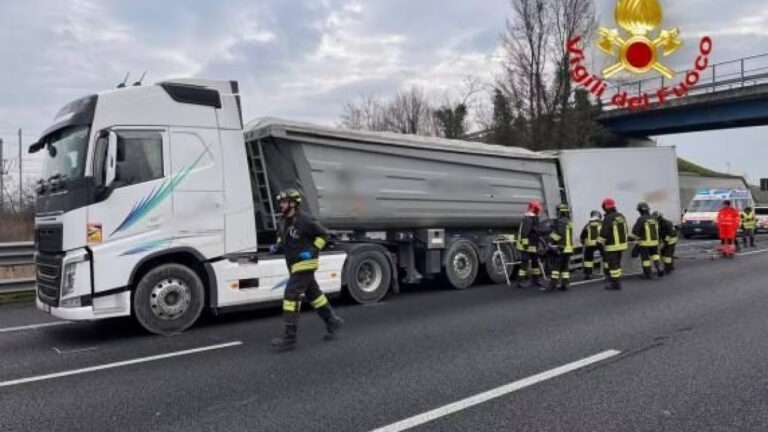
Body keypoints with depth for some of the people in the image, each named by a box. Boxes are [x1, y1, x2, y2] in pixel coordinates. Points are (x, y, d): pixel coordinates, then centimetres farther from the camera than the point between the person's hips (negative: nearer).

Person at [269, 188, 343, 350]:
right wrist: (277, 247, 3)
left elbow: (323, 235, -9)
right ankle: (332, 321, 34)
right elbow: (282, 238, 23)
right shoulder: (282, 221, 7)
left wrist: (313, 250, -17)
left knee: (291, 295, -13)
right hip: (294, 264, 9)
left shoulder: (305, 220, -17)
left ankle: (290, 337, -9)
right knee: (313, 293, 18)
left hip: (305, 264, -9)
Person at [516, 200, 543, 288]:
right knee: (525, 263, -8)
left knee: (535, 261, 17)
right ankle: (520, 281, -5)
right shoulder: (527, 219, -18)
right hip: (527, 246, -11)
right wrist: (525, 244, -27)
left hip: (533, 246, 11)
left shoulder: (534, 218, 15)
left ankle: (536, 279, 29)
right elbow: (524, 233, -25)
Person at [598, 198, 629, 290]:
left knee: (613, 264, -1)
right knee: (617, 263, 18)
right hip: (622, 244, 8)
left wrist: (600, 242, -7)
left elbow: (604, 233, -19)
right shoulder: (621, 216, 9)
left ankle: (615, 283, 2)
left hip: (612, 246, -8)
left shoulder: (608, 218, -18)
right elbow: (626, 230, 17)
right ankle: (617, 281, 24)